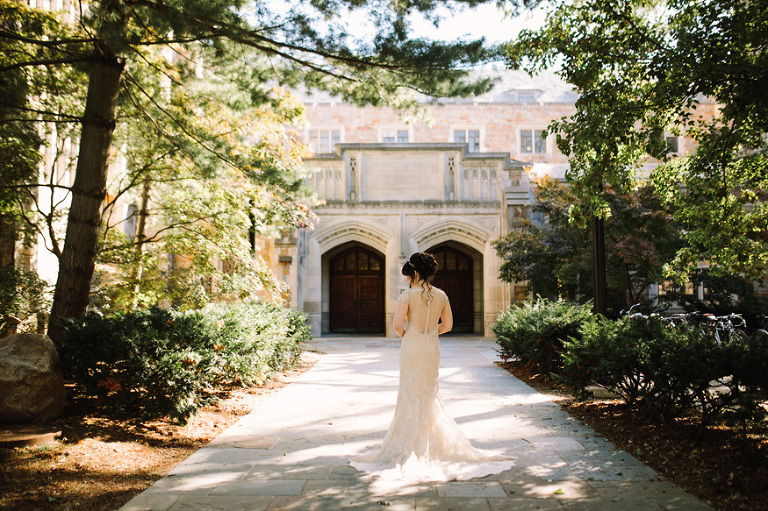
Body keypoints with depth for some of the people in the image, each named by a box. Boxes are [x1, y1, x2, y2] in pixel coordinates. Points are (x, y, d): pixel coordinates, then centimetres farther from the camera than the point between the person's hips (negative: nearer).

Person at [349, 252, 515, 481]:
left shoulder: (408, 295, -12)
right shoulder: (441, 295, 3)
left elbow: (397, 324, -16)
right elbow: (447, 325, 10)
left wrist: (405, 336, 4)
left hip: (411, 348, -4)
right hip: (432, 349, 5)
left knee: (411, 396, 5)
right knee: (429, 396, 17)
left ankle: (411, 448, 11)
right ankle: (436, 444, 22)